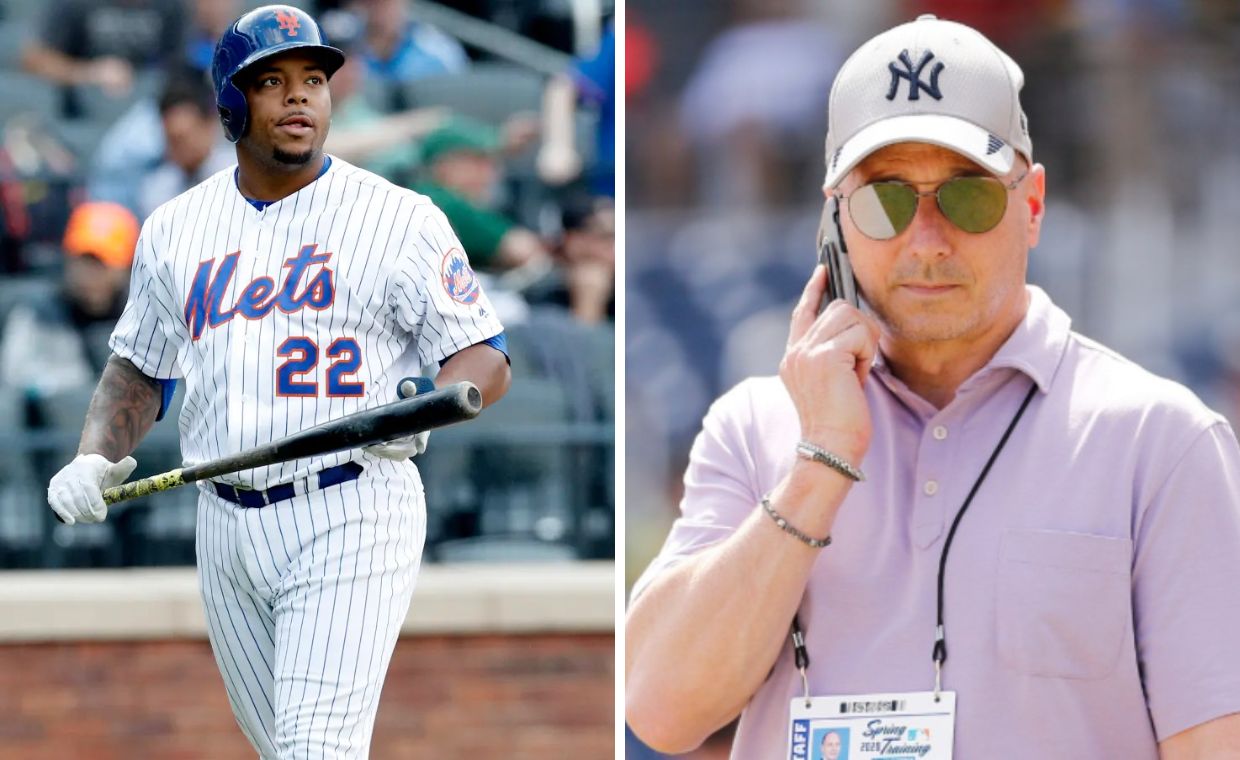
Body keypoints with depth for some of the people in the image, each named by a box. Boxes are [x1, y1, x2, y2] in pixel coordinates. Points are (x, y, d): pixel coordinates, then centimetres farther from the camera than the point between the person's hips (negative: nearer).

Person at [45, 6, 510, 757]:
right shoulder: (175, 229, 11)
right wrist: (96, 458, 2)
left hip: (352, 519, -5)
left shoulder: (399, 219, -4)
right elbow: (140, 366, 21)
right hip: (227, 526, 6)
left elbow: (487, 357, -4)